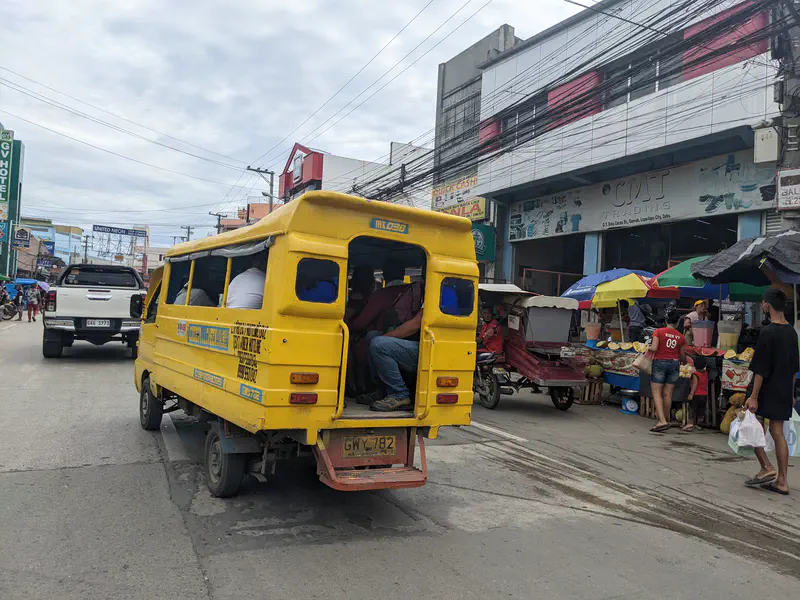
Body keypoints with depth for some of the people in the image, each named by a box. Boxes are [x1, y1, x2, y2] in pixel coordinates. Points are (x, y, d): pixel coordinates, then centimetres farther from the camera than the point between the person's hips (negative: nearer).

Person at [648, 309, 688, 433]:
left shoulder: (659, 331, -7)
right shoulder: (681, 336, 3)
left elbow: (654, 348, -16)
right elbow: (683, 357, 9)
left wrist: (649, 347, 6)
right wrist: (684, 362, 31)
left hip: (660, 362, -3)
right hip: (674, 364, 3)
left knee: (657, 393, -1)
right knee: (668, 394, 10)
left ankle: (662, 421, -13)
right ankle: (666, 420, 20)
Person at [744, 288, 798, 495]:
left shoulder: (767, 332, -17)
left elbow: (761, 369, -18)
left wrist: (753, 396, -15)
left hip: (766, 391, -7)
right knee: (778, 433, 9)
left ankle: (767, 468, 0)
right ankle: (781, 481, 12)